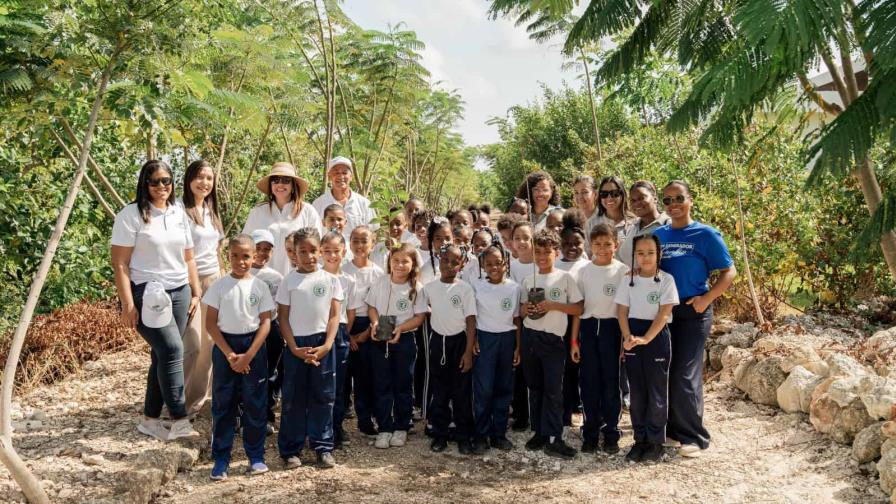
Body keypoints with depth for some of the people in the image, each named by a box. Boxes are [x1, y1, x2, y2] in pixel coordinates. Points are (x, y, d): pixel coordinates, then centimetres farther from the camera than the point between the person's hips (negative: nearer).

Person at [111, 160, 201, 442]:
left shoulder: (179, 213, 12)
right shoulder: (131, 215, -6)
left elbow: (188, 258, 18)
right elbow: (120, 264, -9)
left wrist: (195, 293, 14)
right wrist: (128, 305, -14)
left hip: (178, 293, 6)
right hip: (147, 294, -6)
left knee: (163, 356, 6)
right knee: (172, 350, -17)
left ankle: (150, 420, 19)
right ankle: (180, 422, -12)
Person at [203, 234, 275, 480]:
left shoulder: (260, 286, -1)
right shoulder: (219, 286, -2)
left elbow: (265, 323, -3)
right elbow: (211, 323, -3)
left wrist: (249, 355, -12)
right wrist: (229, 354, -10)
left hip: (253, 346, 0)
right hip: (224, 346, 0)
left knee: (255, 403, 5)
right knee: (222, 403, 4)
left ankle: (256, 455, 17)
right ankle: (220, 459, 13)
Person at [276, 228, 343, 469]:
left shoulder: (330, 280, 2)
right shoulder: (289, 281, 0)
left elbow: (334, 316, 1)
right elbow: (283, 318, 0)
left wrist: (327, 345, -11)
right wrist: (295, 348, -10)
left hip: (323, 344, 1)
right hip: (296, 344, -1)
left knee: (323, 397, 6)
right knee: (293, 398, 5)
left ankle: (323, 447, 17)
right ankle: (290, 449, 16)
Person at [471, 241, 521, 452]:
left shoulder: (514, 287, 2)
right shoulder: (476, 286, -3)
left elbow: (516, 319, 5)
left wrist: (518, 347, 4)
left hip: (507, 339, 2)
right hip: (484, 338, -2)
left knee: (504, 388, 8)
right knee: (483, 388, -4)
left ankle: (499, 433, 18)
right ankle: (481, 434, 7)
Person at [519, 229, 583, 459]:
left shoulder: (565, 278, -2)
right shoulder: (528, 280, 8)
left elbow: (578, 308, -4)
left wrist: (553, 305, -16)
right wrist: (526, 308, -8)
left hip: (553, 338, -4)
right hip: (529, 337, 4)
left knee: (553, 389, -5)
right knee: (535, 387, 11)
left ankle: (553, 439, -2)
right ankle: (540, 433, 20)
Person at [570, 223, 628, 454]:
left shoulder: (623, 271, -1)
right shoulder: (584, 271, 4)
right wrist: (574, 341, 4)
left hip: (612, 327, -2)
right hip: (588, 327, 2)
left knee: (611, 381, 3)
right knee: (589, 382, 6)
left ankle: (611, 433, 15)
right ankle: (590, 433, 17)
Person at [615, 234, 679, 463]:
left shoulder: (666, 280, -5)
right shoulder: (629, 280, 4)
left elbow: (664, 314, -11)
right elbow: (622, 311, 3)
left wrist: (645, 339, -19)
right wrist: (628, 337, -12)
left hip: (657, 337, -3)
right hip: (633, 337, 3)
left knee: (657, 391, 1)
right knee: (636, 391, 8)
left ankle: (655, 441, 12)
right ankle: (640, 438, 18)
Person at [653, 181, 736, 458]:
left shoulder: (706, 235, -6)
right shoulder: (658, 234, 7)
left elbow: (729, 272, -5)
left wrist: (706, 299, -14)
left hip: (693, 312, -5)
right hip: (662, 311, 5)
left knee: (685, 375, -5)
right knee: (663, 372, 10)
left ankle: (694, 436, 9)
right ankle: (672, 428, 25)